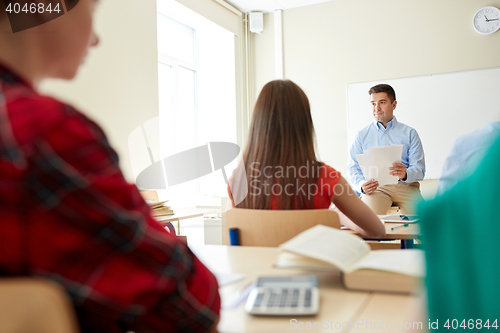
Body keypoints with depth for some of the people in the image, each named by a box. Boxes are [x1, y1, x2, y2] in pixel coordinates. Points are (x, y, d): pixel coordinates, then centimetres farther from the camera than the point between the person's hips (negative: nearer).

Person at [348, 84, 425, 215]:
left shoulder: (409, 133, 15)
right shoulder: (361, 136, 16)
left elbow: (419, 169, 6)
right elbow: (354, 168, 9)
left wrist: (405, 174, -19)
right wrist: (362, 185, -14)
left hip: (405, 186, 1)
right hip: (375, 186, -1)